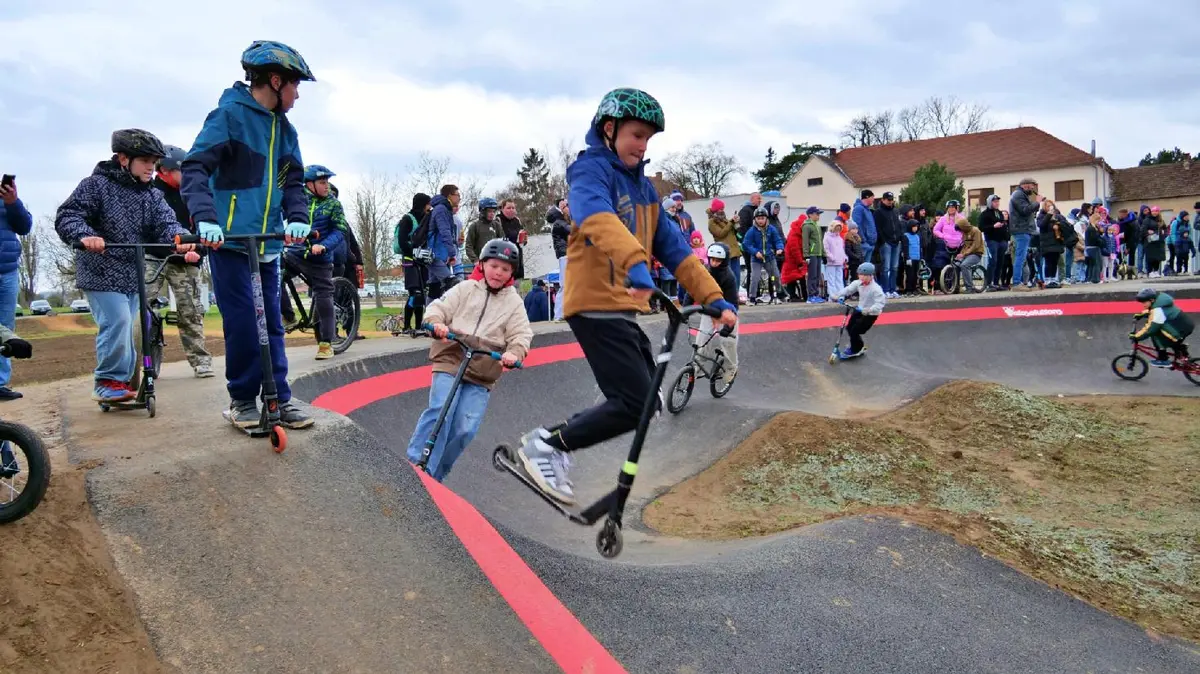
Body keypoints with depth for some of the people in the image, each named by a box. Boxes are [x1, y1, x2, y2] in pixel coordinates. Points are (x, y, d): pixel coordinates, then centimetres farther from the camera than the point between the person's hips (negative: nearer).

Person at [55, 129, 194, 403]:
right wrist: (85, 235, -34)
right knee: (117, 323, -16)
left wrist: (180, 240, -29)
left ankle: (121, 381, 24)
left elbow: (166, 223, -6)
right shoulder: (97, 184, -7)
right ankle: (108, 382, -4)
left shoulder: (152, 195, 9)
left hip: (133, 273, 6)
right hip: (101, 272, -6)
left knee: (127, 328, 12)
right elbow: (66, 216, -13)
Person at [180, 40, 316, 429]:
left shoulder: (284, 129, 13)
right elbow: (195, 167, -14)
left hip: (268, 243, 6)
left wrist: (297, 217, -8)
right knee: (242, 323, -4)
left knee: (272, 322, 8)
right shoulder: (229, 114, -7)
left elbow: (293, 180, 12)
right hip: (229, 238, -6)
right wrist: (204, 217, -28)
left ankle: (278, 398, 15)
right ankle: (242, 399, 11)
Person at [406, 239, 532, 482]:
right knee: (441, 410, -22)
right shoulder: (466, 289, 9)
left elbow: (522, 334, 1)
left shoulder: (514, 302, 12)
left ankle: (433, 476, 5)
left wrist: (514, 353, -21)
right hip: (450, 362, -1)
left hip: (482, 375, 1)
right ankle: (415, 465, -18)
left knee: (466, 429, -9)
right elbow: (439, 307, 1)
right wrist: (437, 324, -22)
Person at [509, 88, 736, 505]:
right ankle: (545, 444, 1)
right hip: (596, 306, -9)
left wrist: (714, 298, 3)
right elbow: (597, 218, -31)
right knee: (635, 405, -14)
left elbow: (673, 247, 13)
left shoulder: (642, 185, 18)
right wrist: (635, 264, -48)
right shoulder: (591, 170, -8)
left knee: (644, 402, 13)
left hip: (625, 310, 9)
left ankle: (560, 435, 23)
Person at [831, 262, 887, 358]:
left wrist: (868, 310, -44)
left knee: (854, 331, -8)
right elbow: (848, 289, -8)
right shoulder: (858, 283, -7)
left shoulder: (876, 289, -27)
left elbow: (880, 303, -33)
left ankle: (855, 350, 17)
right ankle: (858, 346, 38)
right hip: (860, 310, 8)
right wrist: (840, 296, -26)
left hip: (871, 314, -8)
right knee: (849, 328, 15)